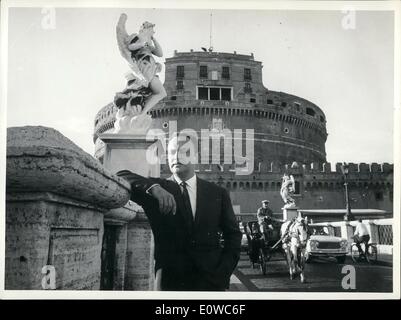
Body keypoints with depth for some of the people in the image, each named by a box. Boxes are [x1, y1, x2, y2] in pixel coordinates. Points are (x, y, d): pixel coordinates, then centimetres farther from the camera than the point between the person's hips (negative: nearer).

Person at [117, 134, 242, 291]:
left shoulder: (218, 193, 7)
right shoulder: (158, 189, 2)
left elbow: (233, 234, 9)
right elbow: (121, 176, -10)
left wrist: (223, 273, -3)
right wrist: (154, 188, -26)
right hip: (171, 281, -1)